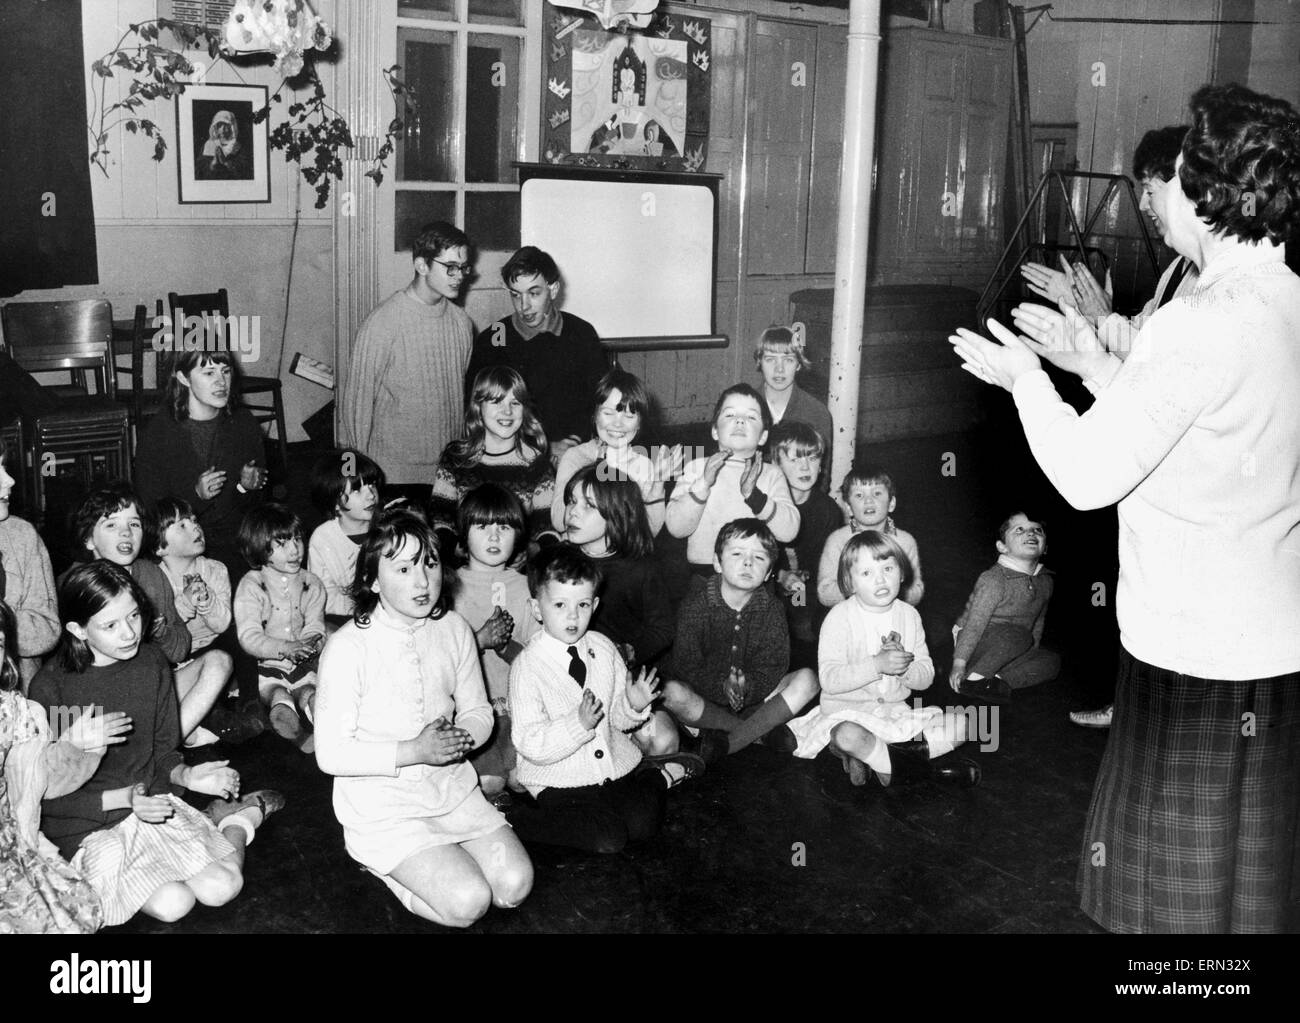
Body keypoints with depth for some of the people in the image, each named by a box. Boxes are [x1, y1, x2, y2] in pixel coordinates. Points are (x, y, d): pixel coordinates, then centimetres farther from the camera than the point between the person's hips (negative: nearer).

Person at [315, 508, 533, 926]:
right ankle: (383, 862, 9)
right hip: (383, 804, -5)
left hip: (452, 788, 6)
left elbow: (479, 712, 10)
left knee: (515, 884, -8)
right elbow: (331, 754, -17)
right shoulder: (348, 647, -18)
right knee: (467, 901, -19)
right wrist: (414, 751, -25)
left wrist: (459, 737, -14)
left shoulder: (454, 629, -1)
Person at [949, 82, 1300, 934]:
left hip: (1195, 652, -8)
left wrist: (1027, 378, -8)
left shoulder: (1203, 325, -25)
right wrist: (1092, 362, 12)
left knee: (1177, 895, 10)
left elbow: (1088, 476, -23)